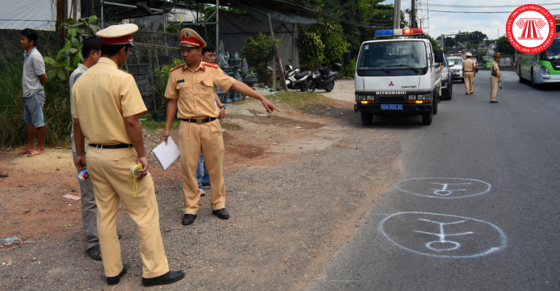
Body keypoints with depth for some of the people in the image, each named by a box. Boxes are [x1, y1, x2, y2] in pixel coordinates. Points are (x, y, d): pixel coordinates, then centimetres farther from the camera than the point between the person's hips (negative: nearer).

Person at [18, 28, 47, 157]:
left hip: (35, 94, -9)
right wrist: (24, 88, 12)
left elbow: (43, 77, -16)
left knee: (38, 121, 0)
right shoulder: (26, 54, 10)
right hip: (27, 94, 9)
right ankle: (29, 146, 25)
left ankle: (40, 147, 9)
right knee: (28, 121, 15)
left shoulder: (35, 56, -17)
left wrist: (38, 88, 1)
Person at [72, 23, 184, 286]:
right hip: (120, 155, -7)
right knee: (145, 213, 4)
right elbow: (131, 122, -21)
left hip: (94, 155, 7)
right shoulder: (122, 79, -16)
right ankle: (154, 271, 12)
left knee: (105, 214, 16)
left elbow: (77, 122, 10)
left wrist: (80, 153, 19)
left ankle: (112, 270, 27)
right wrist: (142, 155, -14)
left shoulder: (81, 80, 5)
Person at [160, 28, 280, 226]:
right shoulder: (176, 74, 3)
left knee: (216, 167, 8)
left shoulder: (212, 71, -2)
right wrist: (167, 128, 8)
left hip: (211, 126, 0)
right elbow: (172, 102, 10)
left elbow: (236, 85, -6)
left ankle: (218, 204, 25)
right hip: (188, 127, 1)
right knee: (188, 167, 3)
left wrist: (261, 98, -12)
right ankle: (190, 208, 16)